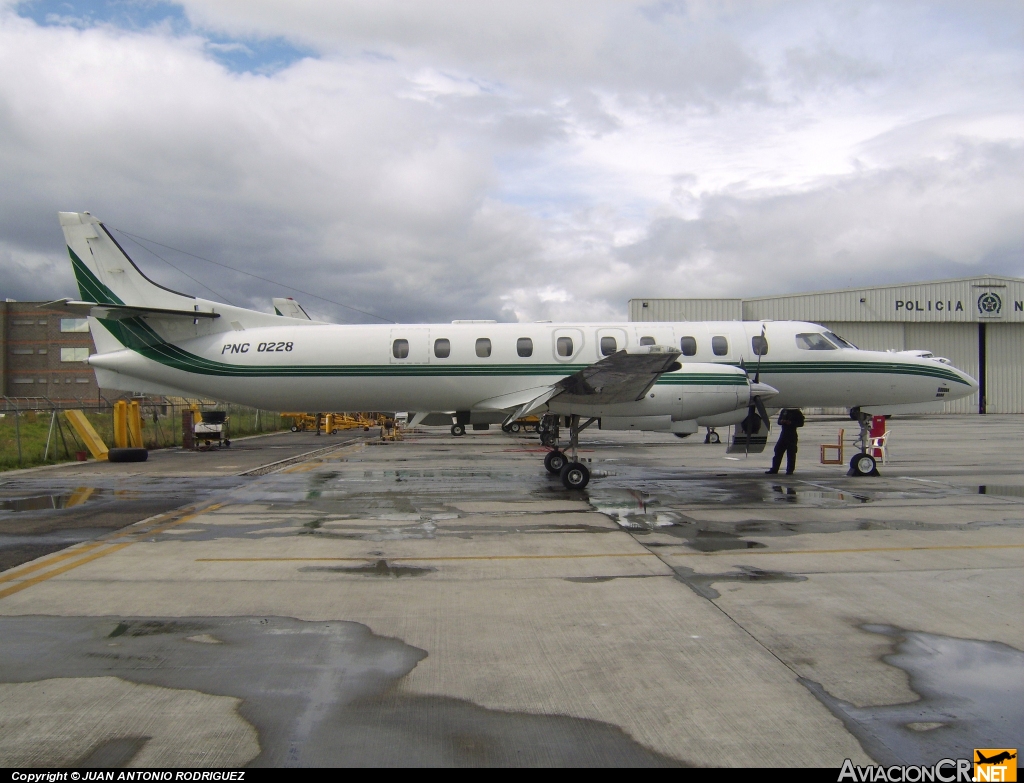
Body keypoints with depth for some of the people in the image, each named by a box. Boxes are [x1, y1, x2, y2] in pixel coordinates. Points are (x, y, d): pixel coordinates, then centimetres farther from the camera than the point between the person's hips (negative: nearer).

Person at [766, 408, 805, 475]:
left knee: (791, 453, -3)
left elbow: (801, 423, -5)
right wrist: (781, 421, -6)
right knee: (778, 451, 4)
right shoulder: (783, 411, 14)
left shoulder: (796, 412, 0)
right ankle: (774, 469, 10)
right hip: (783, 433, 5)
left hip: (792, 435, -5)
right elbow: (779, 421, 17)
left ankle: (790, 470, 3)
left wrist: (791, 423, -18)